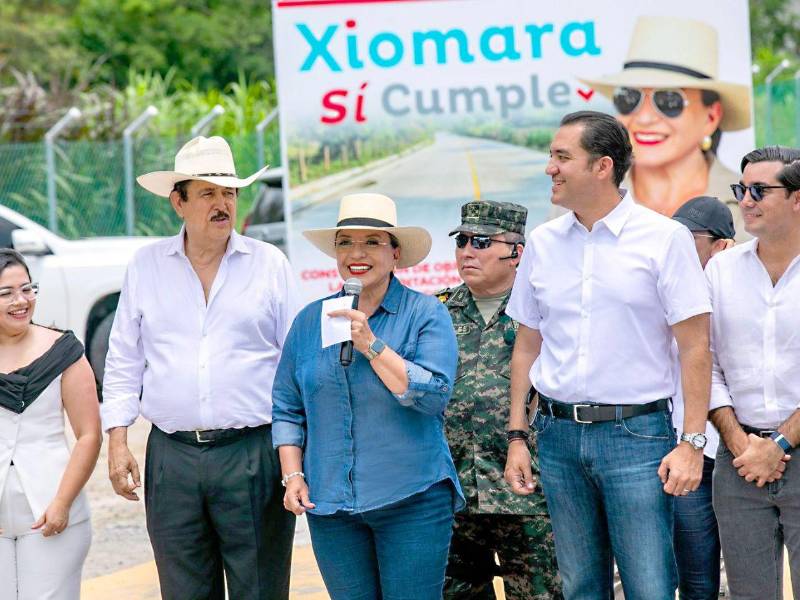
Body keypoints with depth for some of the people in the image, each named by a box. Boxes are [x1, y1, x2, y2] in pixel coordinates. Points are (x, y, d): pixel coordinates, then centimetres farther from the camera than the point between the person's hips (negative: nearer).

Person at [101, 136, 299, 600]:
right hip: (172, 457, 2)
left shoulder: (269, 263, 4)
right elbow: (124, 361, 13)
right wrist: (117, 441, 4)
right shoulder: (147, 266, 9)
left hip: (254, 454, -2)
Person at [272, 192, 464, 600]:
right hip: (330, 504, 4)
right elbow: (287, 408, 15)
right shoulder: (310, 321, 11)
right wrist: (293, 475, 5)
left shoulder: (426, 314, -1)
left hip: (412, 501, -3)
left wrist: (371, 345, -15)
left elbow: (433, 395, -13)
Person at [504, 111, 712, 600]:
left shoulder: (664, 238, -4)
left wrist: (692, 442, -12)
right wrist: (517, 437, 9)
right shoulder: (543, 243, 9)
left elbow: (695, 348, -6)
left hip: (636, 433, -4)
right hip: (558, 434, 5)